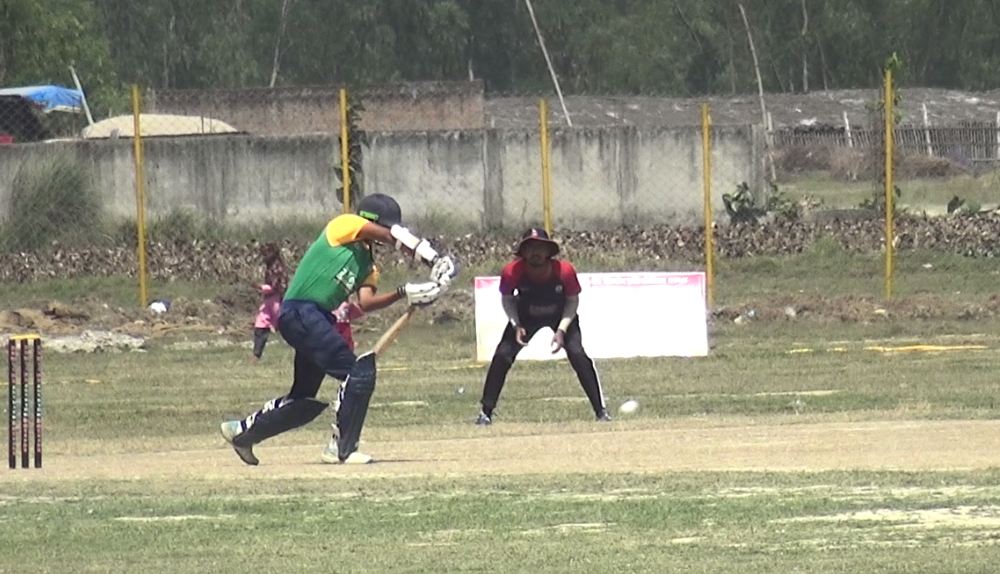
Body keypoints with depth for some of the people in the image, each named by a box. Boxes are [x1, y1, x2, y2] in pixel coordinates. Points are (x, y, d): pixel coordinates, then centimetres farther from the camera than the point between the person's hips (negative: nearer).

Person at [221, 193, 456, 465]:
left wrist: (404, 294, -10)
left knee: (305, 398, 15)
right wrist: (433, 259, -16)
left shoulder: (368, 266, 20)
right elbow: (393, 236, -12)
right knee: (359, 373, -16)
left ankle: (242, 431, 30)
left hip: (318, 321, 10)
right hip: (301, 312, -10)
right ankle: (342, 447, -11)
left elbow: (365, 302, 2)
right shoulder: (343, 226, -1)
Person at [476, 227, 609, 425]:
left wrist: (561, 330, -24)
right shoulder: (512, 271, -29)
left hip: (562, 316, -1)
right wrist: (516, 326, -23)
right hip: (526, 316, 1)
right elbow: (507, 299, -9)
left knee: (578, 355, -18)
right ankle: (486, 412, 0)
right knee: (502, 356, -12)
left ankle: (601, 411, -9)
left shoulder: (564, 270, -31)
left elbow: (572, 301, -14)